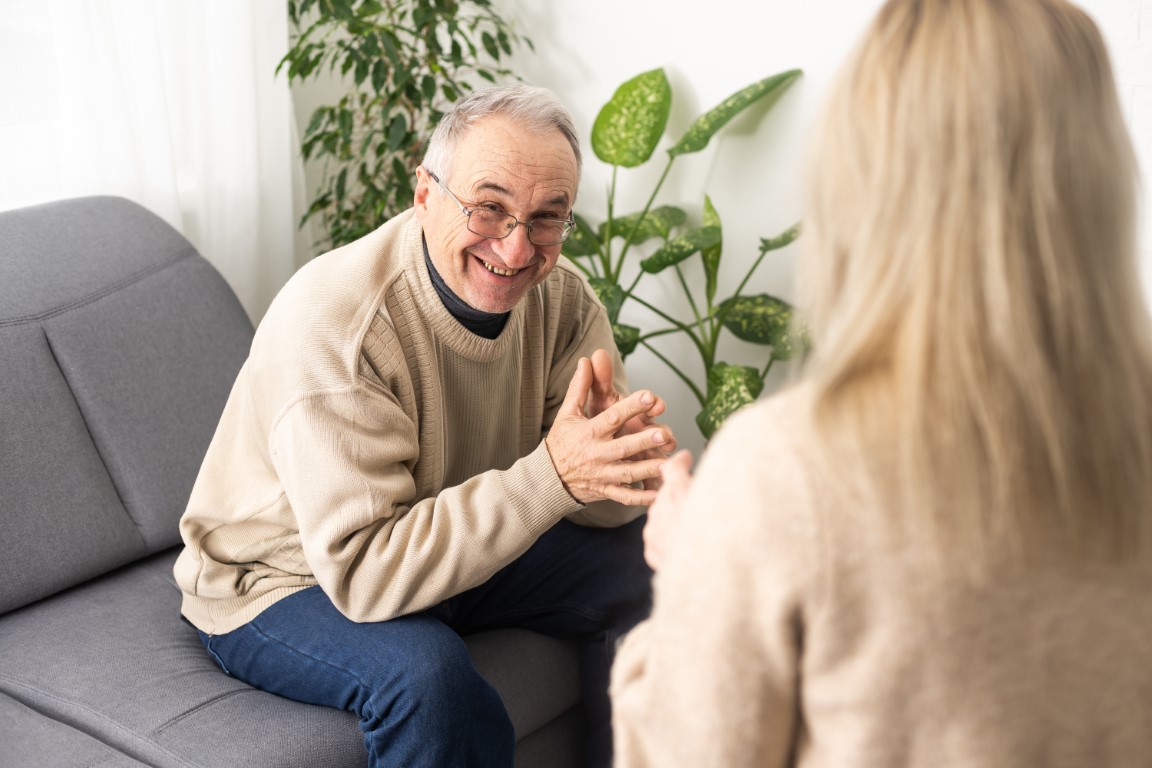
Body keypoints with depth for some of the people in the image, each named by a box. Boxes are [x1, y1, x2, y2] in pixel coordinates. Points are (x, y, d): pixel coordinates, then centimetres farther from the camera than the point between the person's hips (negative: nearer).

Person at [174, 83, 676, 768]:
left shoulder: (558, 293, -10)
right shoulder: (334, 322, -31)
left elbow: (610, 498, -8)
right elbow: (364, 571, -35)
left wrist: (609, 458, -34)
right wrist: (552, 474, -42)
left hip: (457, 550, 7)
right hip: (283, 584, -6)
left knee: (649, 566, -4)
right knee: (425, 669, -34)